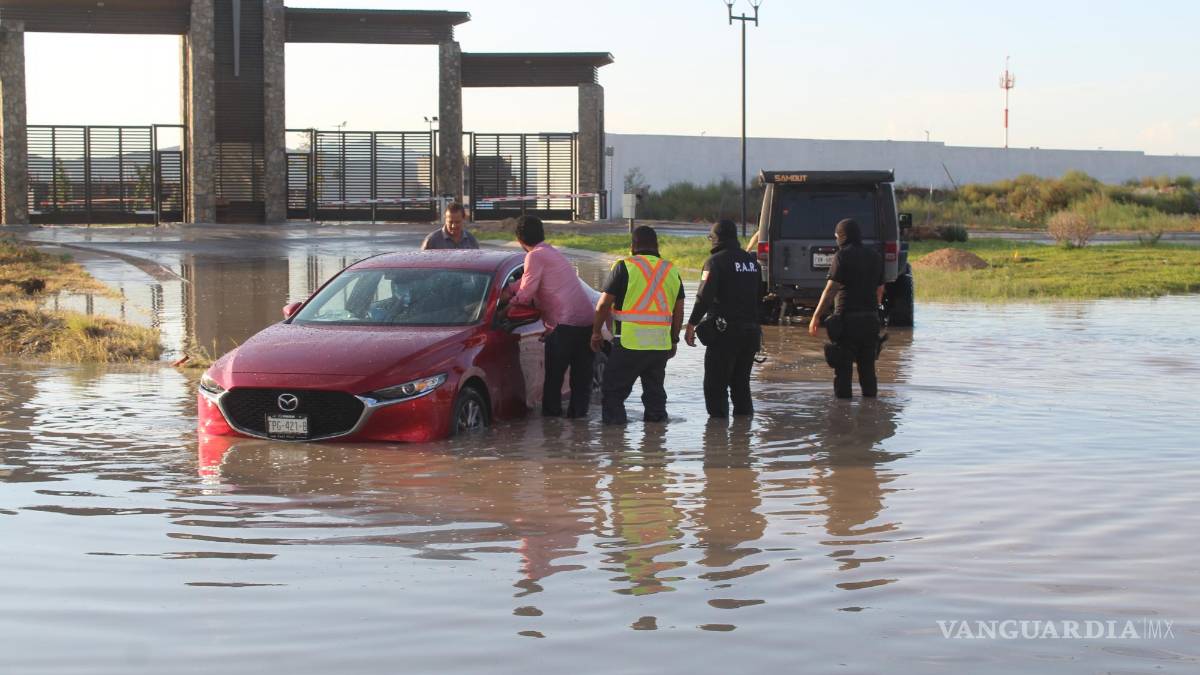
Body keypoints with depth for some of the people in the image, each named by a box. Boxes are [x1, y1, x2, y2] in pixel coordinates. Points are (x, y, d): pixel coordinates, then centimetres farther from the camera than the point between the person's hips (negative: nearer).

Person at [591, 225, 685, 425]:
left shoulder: (624, 267, -5)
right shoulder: (672, 271, 12)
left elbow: (604, 305, -5)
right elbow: (678, 311, 15)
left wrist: (596, 332, 7)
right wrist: (673, 341, 23)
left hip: (630, 343, -5)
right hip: (661, 345, 5)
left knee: (612, 391, 4)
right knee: (655, 391, 17)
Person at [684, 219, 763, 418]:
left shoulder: (716, 261, -8)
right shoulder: (751, 261, 13)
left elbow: (704, 297, -16)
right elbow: (760, 295, 17)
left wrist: (691, 324, -12)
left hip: (726, 333, -7)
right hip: (751, 330, 7)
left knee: (715, 386, -2)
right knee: (741, 383, 16)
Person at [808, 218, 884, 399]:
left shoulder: (843, 256, -8)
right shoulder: (875, 257, 13)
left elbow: (831, 289, -14)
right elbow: (880, 290, 18)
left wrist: (816, 316, -13)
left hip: (847, 317, -6)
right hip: (870, 318, 6)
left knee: (843, 367, -1)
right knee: (867, 367, 13)